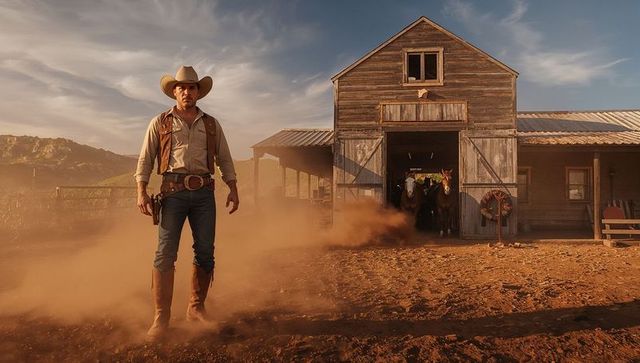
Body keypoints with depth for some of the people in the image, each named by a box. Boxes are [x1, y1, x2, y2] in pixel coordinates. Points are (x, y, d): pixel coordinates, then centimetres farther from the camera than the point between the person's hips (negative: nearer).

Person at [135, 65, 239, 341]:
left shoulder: (211, 124, 15)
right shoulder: (160, 123, 9)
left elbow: (224, 159, 14)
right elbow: (145, 159, 6)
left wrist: (233, 189, 5)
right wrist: (141, 191, -5)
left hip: (204, 193, 2)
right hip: (173, 191, -2)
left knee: (205, 253, 3)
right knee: (165, 253, -6)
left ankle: (196, 307, 19)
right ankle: (161, 317, 1)